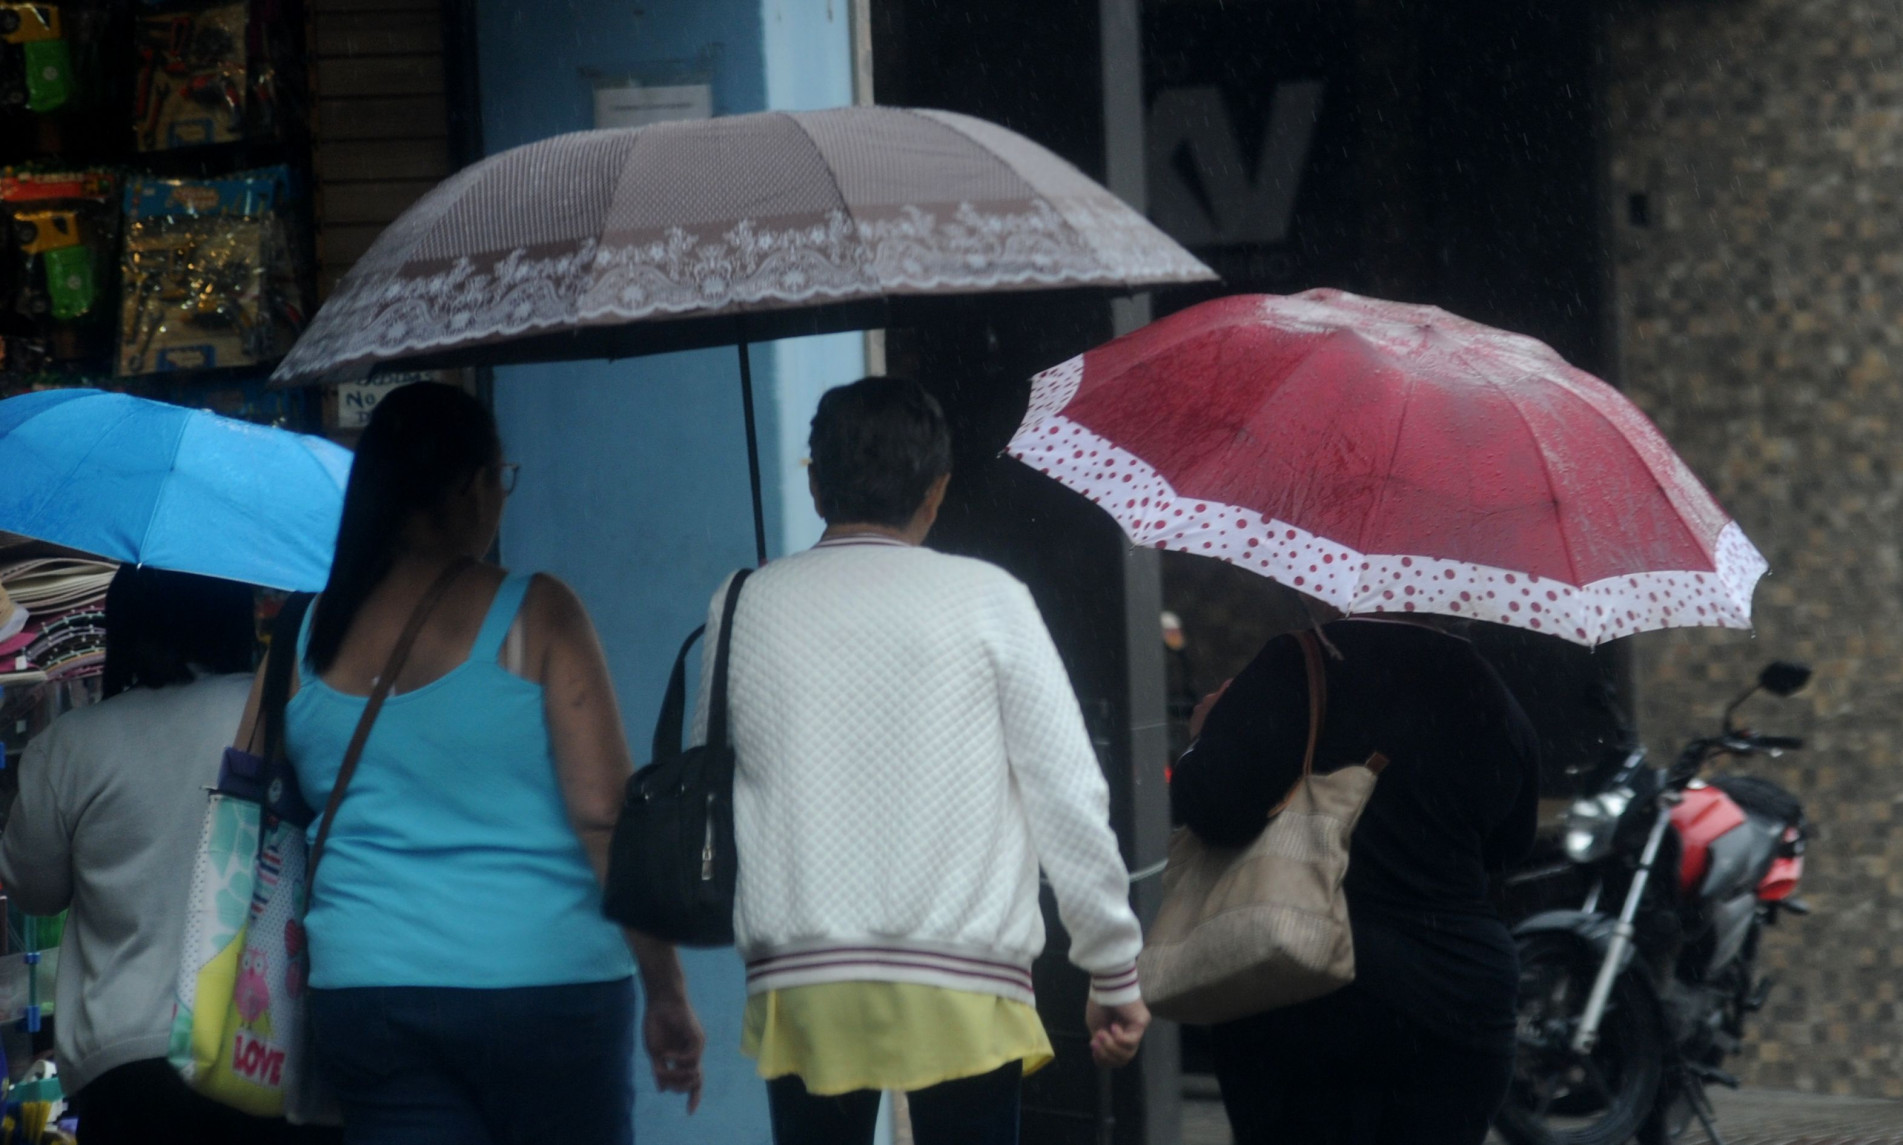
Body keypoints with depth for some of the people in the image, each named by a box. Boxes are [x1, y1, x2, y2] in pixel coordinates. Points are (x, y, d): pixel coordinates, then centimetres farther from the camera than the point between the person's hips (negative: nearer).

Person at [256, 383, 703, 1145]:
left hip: (362, 992, 3)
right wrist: (667, 996, -2)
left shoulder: (305, 640, 8)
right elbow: (606, 816, -7)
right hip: (544, 985, -3)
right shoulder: (533, 615, -3)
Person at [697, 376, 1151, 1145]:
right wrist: (1115, 973, 5)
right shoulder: (985, 600, 0)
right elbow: (1070, 796, -1)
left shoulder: (744, 608, 7)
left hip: (798, 980, 2)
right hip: (961, 981, -2)